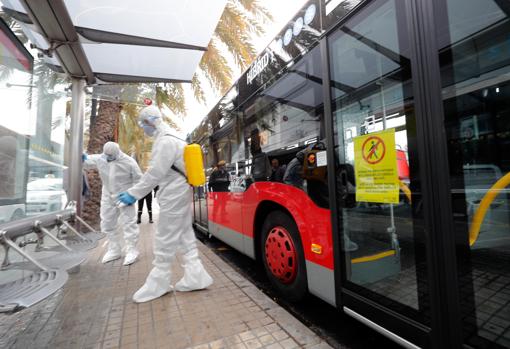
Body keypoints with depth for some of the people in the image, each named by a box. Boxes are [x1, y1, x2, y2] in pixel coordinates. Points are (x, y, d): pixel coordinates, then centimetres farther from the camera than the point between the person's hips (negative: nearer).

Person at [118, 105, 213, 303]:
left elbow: (155, 173, -21)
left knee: (165, 239, 1)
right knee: (185, 236, 12)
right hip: (180, 194, 10)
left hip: (174, 196, -10)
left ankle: (158, 283, 18)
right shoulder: (170, 139, 17)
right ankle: (195, 277, 20)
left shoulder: (165, 142, -16)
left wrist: (134, 193, -16)